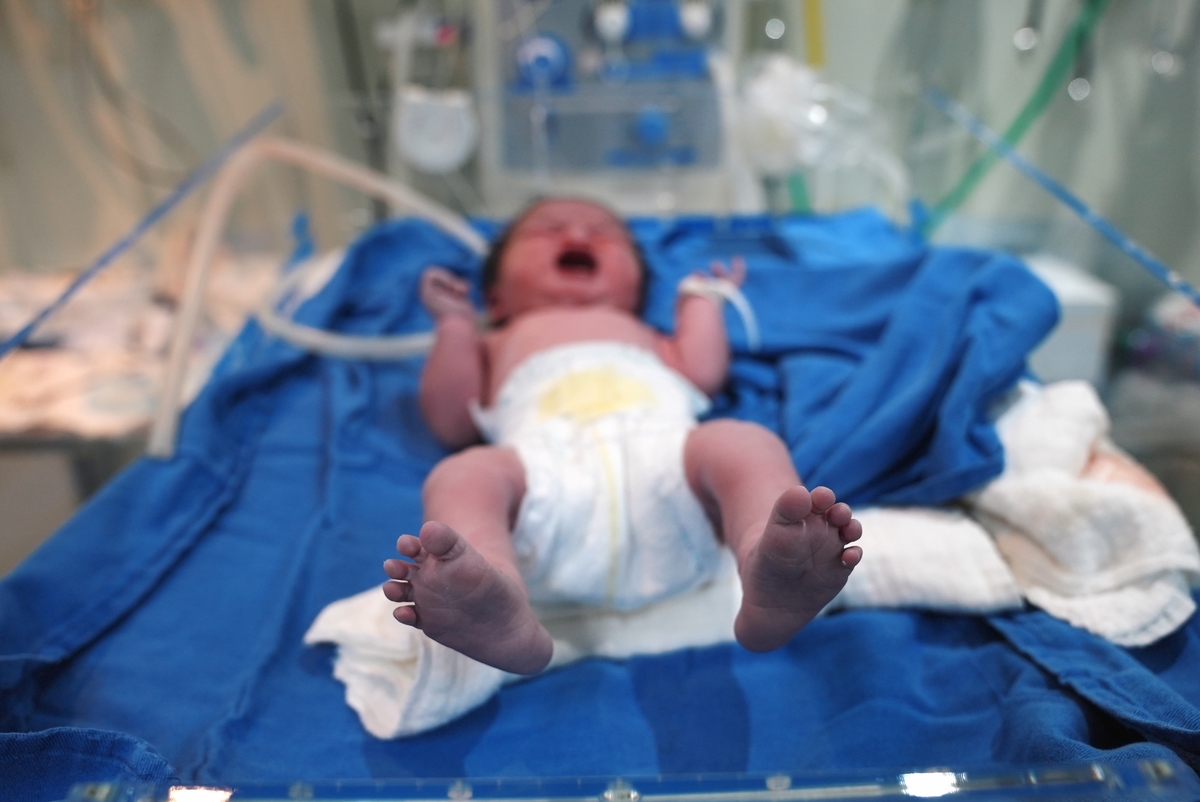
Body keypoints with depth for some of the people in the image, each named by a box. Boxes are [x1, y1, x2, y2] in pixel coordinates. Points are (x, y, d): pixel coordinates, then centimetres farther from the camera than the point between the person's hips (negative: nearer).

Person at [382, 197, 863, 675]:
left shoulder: (648, 335, 46)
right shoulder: (498, 345, 43)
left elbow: (703, 373, 23)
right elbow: (452, 423, 26)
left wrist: (702, 298, 41)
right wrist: (455, 323, 28)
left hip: (663, 454, 2)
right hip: (544, 467, -1)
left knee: (745, 443, -28)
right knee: (462, 474, -31)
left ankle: (767, 579, -56)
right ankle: (502, 612, -59)